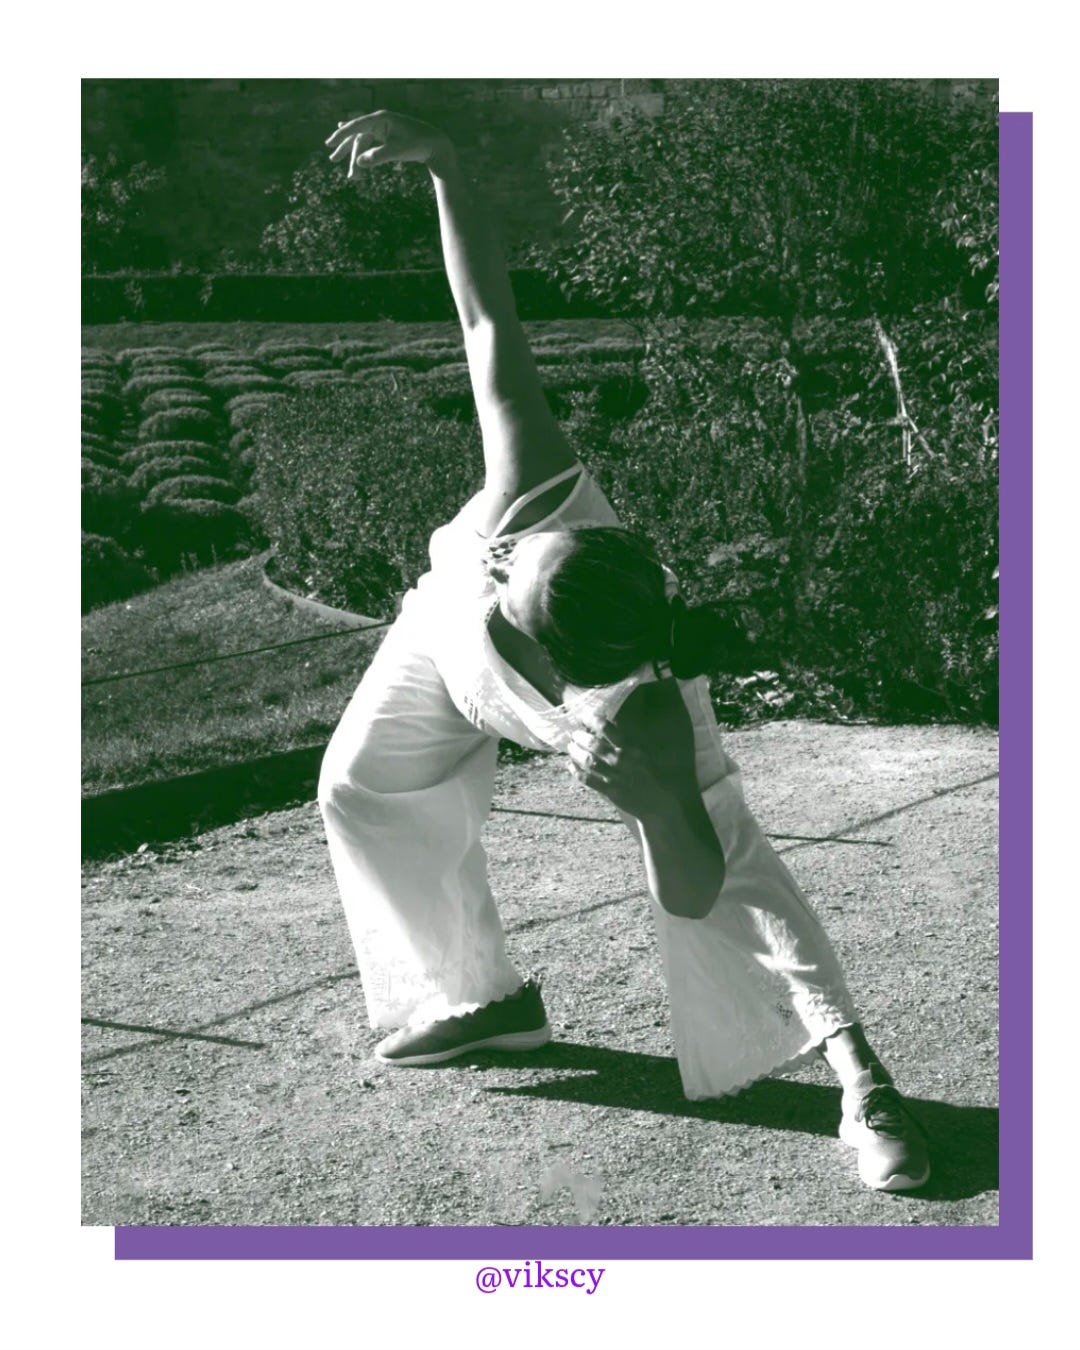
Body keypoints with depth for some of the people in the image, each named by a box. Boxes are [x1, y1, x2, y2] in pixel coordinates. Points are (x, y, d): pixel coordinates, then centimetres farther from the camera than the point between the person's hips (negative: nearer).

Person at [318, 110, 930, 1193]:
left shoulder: (642, 717, -49)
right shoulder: (533, 496, -47)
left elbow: (699, 894, -40)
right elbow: (490, 321, -43)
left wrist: (656, 808, -60)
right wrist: (439, 162, -50)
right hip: (445, 626, 5)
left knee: (724, 856, -20)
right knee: (363, 792, 13)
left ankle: (858, 1076, -13)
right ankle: (488, 996, 30)